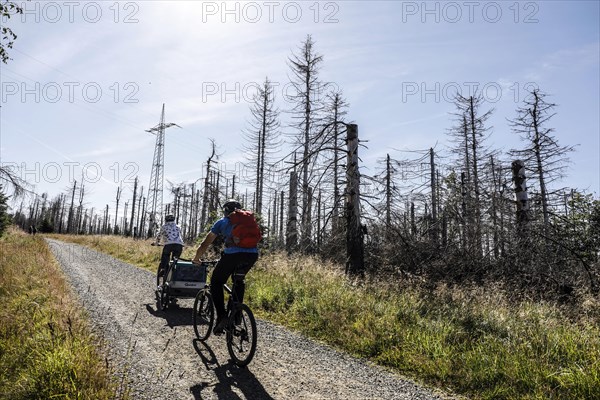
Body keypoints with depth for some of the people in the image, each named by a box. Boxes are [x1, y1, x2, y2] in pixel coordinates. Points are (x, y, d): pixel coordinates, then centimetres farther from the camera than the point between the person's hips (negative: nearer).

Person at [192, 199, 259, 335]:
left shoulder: (222, 222, 21)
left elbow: (205, 244, 25)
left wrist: (196, 259, 40)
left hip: (233, 253, -4)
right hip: (253, 254, 4)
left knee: (216, 282, 15)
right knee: (239, 280, 31)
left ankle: (221, 317, 2)